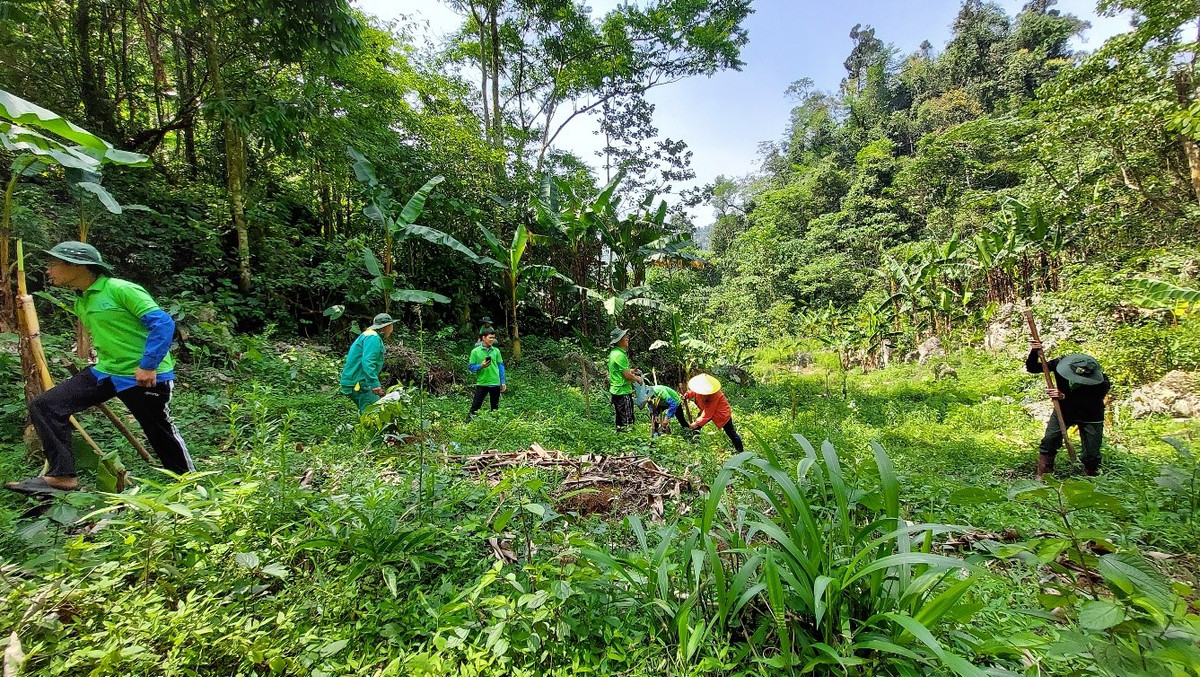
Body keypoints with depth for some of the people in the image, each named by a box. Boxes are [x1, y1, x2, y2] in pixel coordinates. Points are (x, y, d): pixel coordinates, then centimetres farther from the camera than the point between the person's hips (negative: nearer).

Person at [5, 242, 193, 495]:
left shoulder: (121, 290, -15)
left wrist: (148, 366, -24)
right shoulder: (81, 302, 13)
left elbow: (163, 323, -23)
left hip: (145, 376, -8)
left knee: (160, 431, 4)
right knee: (44, 407, 0)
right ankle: (62, 476, 4)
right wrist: (105, 364, 25)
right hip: (105, 372, 8)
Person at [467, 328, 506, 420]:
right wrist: (481, 366, -20)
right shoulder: (475, 351, -3)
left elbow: (501, 366, 8)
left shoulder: (496, 351, 4)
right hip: (481, 383, -2)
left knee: (495, 407, 12)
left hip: (495, 383, 3)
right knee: (475, 406, 0)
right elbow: (470, 366, -1)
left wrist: (503, 382, 6)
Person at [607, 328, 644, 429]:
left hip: (616, 390, 10)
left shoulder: (614, 352, 11)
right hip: (623, 391, -10)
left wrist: (631, 371, 13)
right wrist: (638, 379, -3)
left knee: (620, 419, 18)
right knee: (626, 421, -3)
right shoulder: (620, 355, -21)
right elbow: (627, 375, -20)